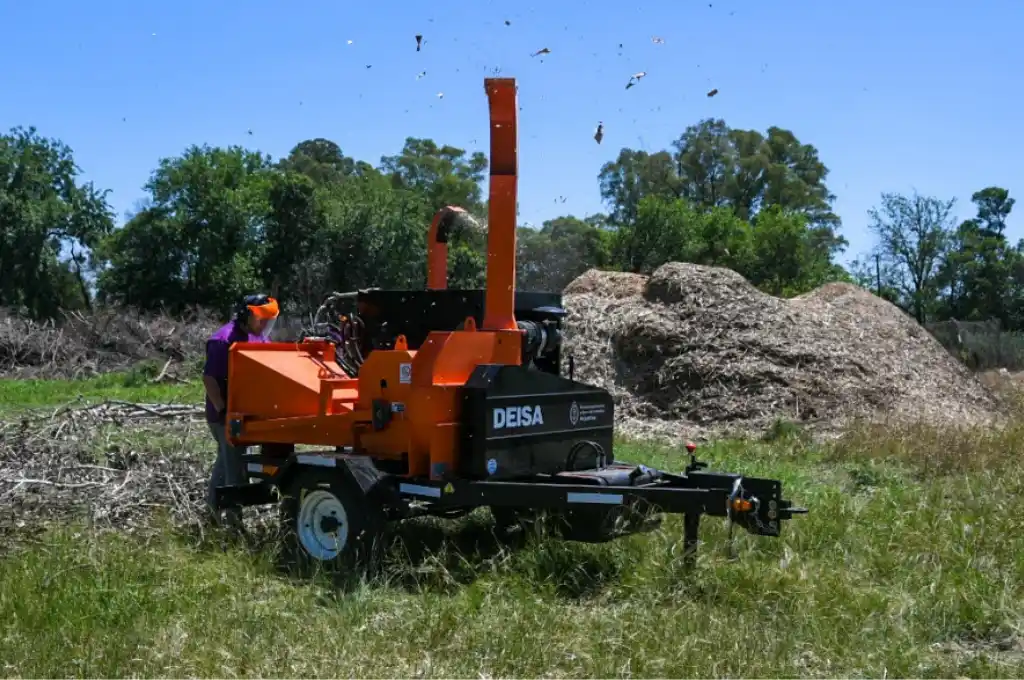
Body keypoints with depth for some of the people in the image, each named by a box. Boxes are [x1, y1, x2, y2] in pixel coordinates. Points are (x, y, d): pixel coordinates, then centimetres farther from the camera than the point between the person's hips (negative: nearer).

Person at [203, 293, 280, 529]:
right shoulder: (224, 340, -18)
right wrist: (223, 410, -23)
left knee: (228, 460, 19)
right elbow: (209, 378, -21)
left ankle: (214, 506, 32)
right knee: (234, 465, -5)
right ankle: (234, 518, 2)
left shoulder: (260, 338, 9)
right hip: (228, 415, -9)